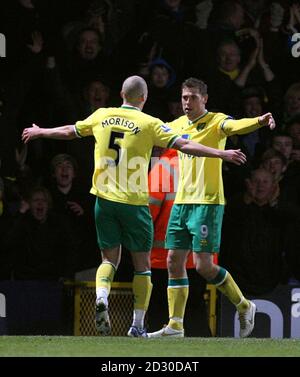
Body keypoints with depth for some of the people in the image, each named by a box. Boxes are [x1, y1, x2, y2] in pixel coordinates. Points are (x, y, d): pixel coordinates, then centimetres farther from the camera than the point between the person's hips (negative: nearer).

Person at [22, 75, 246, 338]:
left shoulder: (102, 116, 6)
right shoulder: (148, 123, -7)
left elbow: (69, 132, 21)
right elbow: (184, 145, -13)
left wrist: (39, 132, 39)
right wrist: (221, 154, -9)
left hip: (104, 198, 4)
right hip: (133, 201, -4)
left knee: (110, 258, 14)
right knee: (142, 264, 7)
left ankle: (101, 297, -16)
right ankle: (138, 325, 6)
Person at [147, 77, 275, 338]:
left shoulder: (215, 121, -8)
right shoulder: (179, 125, 12)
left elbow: (234, 126, -30)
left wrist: (259, 121, -50)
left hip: (207, 202, -7)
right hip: (181, 202, 7)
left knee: (203, 266, -10)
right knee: (174, 262, 5)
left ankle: (244, 307, 10)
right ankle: (175, 326, 11)